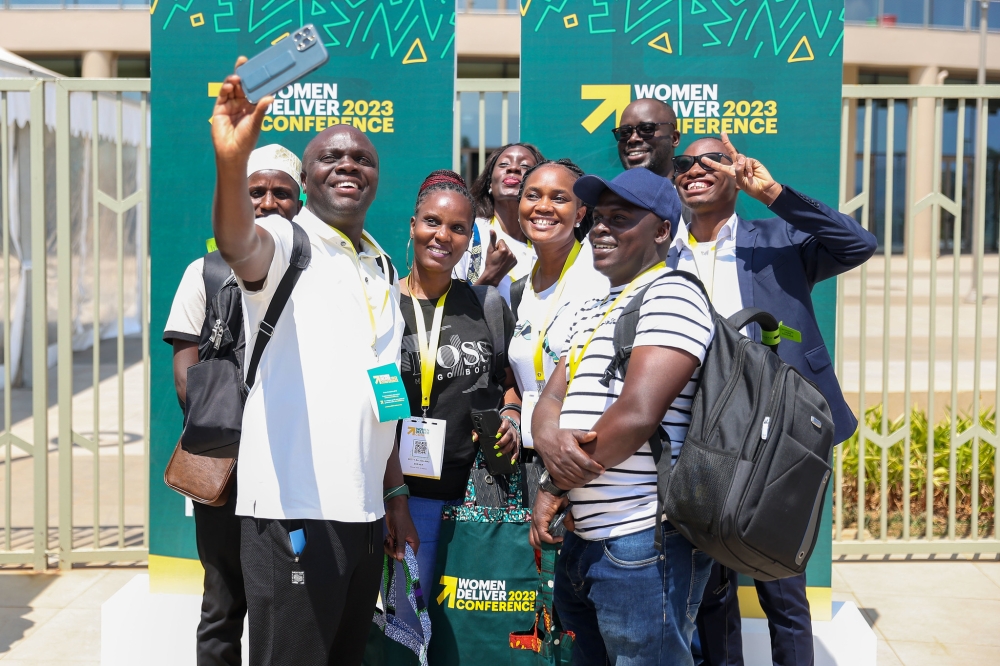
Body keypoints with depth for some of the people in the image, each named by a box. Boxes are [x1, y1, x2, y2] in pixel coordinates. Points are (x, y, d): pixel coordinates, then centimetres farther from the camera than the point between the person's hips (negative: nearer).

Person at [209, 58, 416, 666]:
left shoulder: (385, 271, 16)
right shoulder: (285, 241, -3)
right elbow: (238, 245, -29)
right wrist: (232, 162, -48)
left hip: (366, 512, 7)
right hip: (293, 510, -7)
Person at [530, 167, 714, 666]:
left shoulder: (670, 297, -10)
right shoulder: (593, 312, 18)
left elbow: (637, 413, -21)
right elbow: (550, 400, 12)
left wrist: (555, 484, -8)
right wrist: (550, 439, -13)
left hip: (643, 542, -9)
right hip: (582, 539, 9)